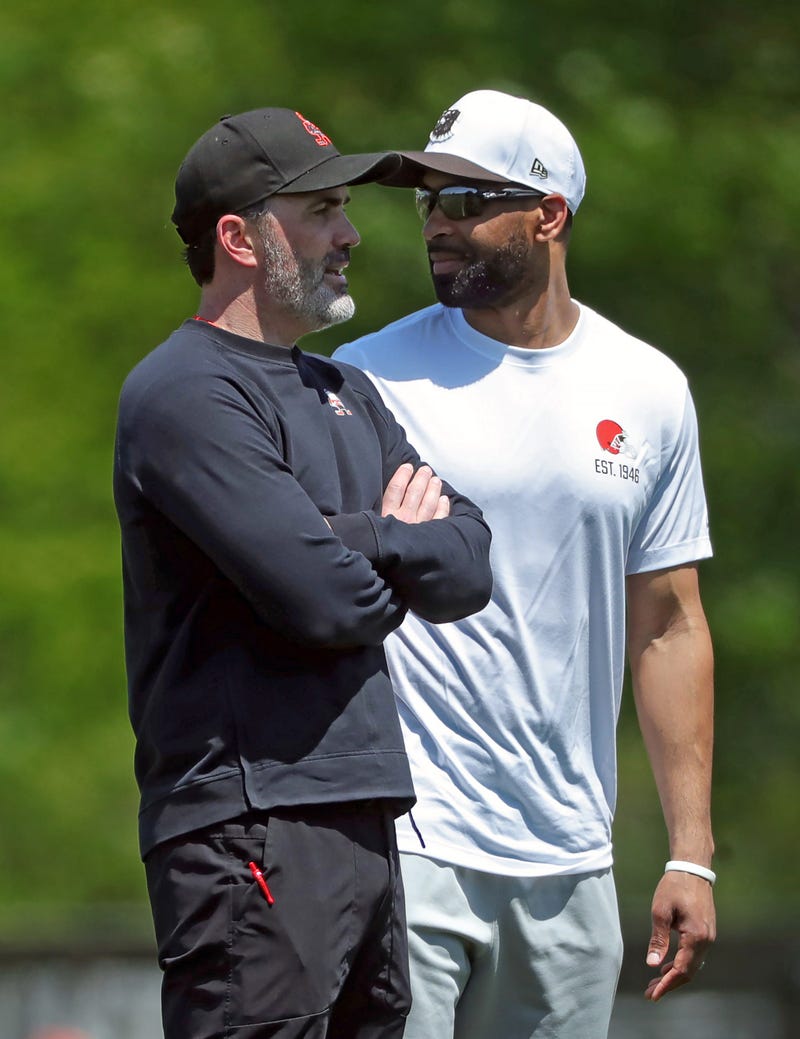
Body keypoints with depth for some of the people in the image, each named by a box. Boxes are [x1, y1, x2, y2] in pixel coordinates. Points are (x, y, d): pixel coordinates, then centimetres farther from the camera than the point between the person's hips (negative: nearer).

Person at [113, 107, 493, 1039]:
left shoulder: (344, 393, 21)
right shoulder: (187, 394, -10)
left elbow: (469, 569, 12)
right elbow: (325, 603, -18)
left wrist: (354, 538, -7)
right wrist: (400, 551, 4)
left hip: (366, 818, 9)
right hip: (249, 827, -9)